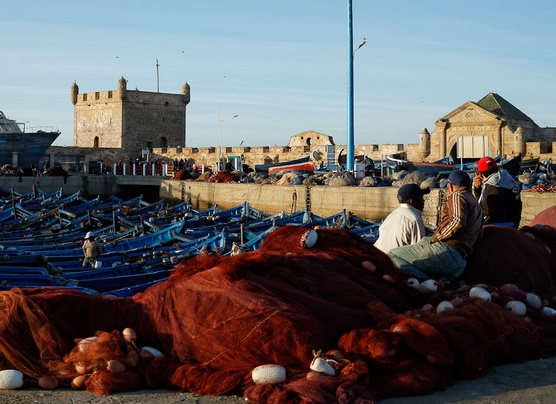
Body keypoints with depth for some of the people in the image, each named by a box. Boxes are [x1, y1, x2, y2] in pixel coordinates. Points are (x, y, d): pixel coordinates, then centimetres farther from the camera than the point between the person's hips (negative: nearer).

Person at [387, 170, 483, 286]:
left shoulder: (457, 196, 2)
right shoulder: (475, 203, 31)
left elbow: (457, 222, -17)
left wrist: (436, 237, -8)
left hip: (447, 251, -10)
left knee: (392, 256, -12)